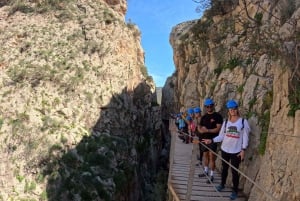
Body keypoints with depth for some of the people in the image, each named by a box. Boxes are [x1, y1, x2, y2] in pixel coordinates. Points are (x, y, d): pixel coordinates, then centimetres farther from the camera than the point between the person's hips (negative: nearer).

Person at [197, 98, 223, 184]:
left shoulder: (217, 116, -9)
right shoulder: (204, 117, 11)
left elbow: (218, 129, -16)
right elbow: (199, 127, 13)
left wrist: (207, 130, -19)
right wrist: (201, 130, -11)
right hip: (204, 139, 6)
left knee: (212, 157, -4)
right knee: (205, 155, 16)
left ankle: (211, 176, 4)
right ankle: (206, 172, 30)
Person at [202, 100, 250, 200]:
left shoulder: (243, 121, -7)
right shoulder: (226, 122, 2)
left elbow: (245, 137, -5)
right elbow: (221, 136, 2)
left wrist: (243, 150, -10)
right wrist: (211, 140, -11)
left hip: (236, 151, -3)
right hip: (225, 149, 3)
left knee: (234, 171, 3)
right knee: (224, 168, 19)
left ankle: (235, 191, 18)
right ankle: (222, 184, 38)